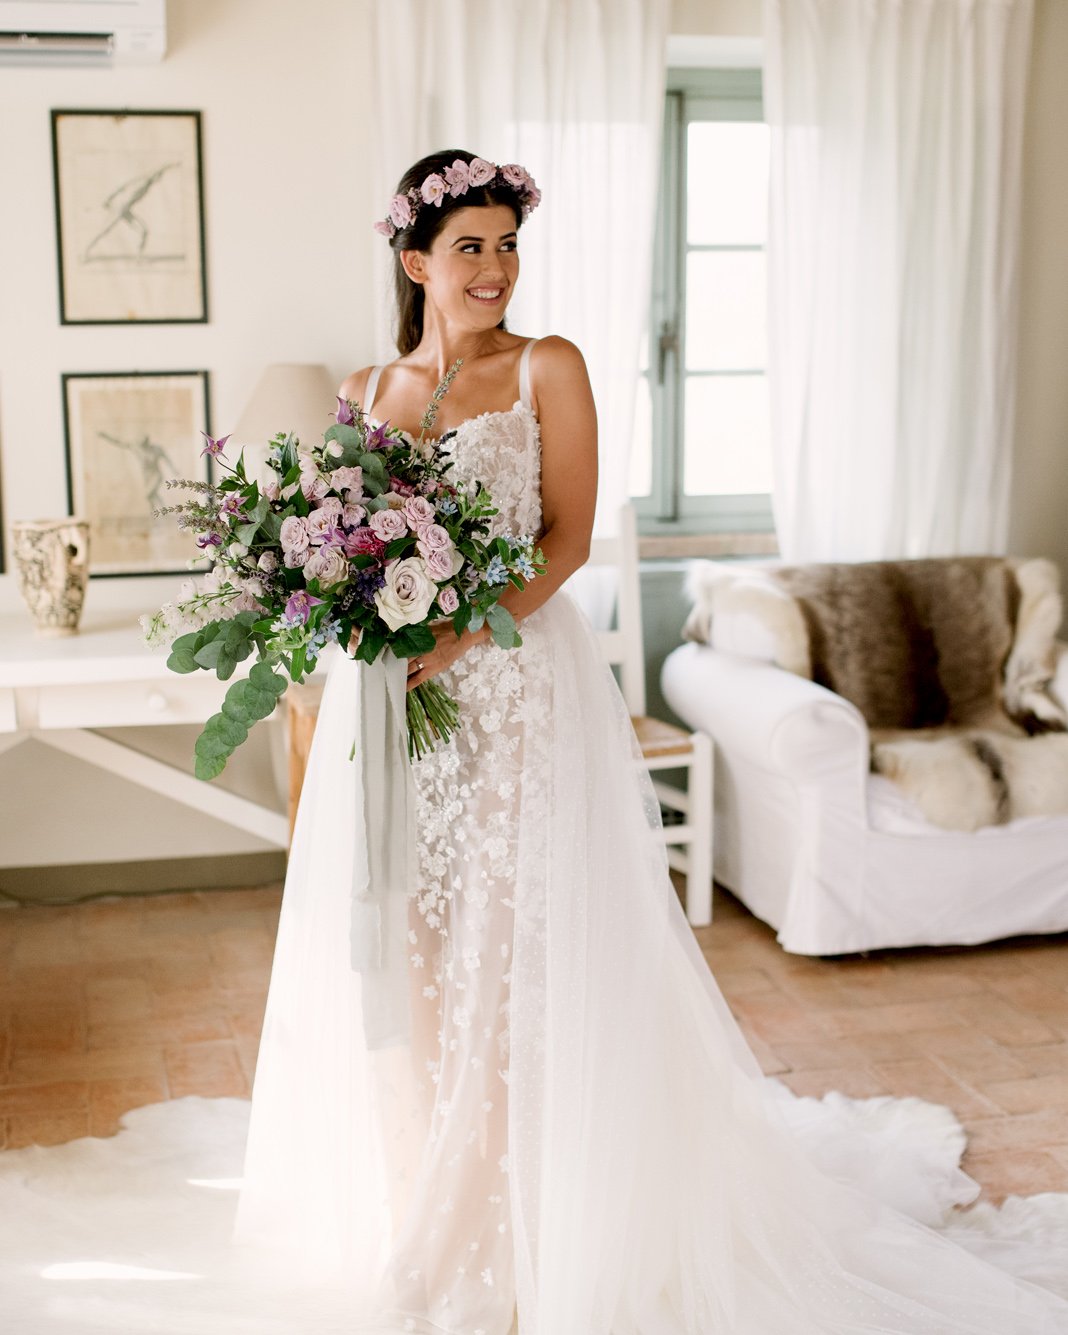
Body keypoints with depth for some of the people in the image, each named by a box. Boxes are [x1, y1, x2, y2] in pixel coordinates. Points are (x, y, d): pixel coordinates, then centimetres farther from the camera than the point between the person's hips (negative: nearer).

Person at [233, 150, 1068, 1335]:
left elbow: (568, 539, -7)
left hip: (514, 687, -4)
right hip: (386, 692, 4)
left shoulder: (547, 370, 0)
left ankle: (505, 1236, 15)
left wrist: (462, 633, -19)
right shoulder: (369, 388, 12)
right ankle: (419, 1225, 28)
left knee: (508, 944, -1)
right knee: (402, 949, 9)